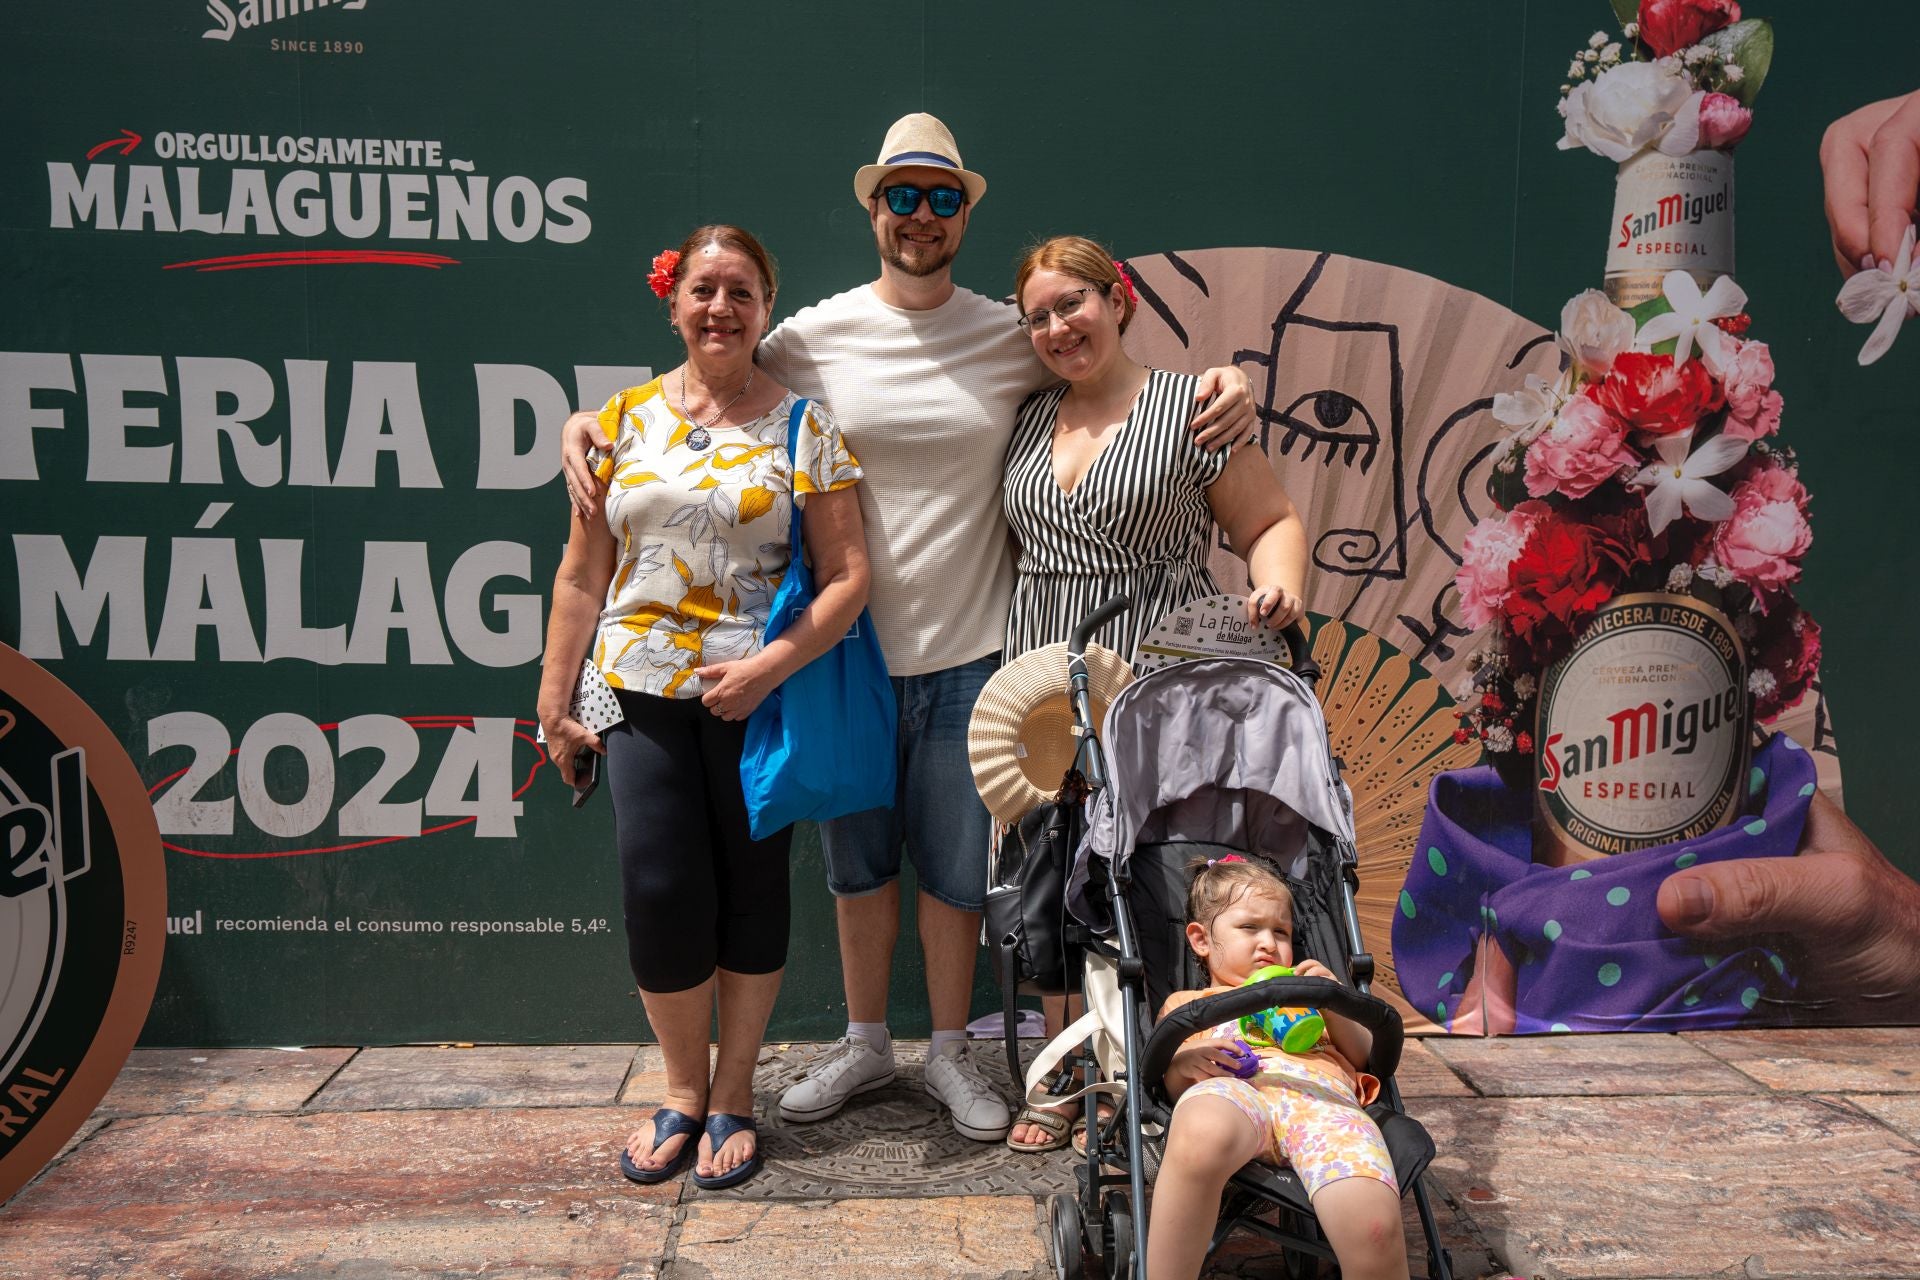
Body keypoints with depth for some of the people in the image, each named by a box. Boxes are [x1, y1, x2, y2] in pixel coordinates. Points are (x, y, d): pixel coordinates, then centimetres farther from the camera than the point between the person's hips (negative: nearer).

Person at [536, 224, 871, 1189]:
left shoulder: (801, 423, 0)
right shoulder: (625, 420, 7)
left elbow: (847, 575, -4)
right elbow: (582, 574, 10)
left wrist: (770, 666, -16)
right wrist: (554, 700, 7)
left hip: (760, 697, -1)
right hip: (643, 691, 2)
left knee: (751, 886, 5)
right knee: (660, 889, -1)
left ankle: (733, 1092, 24)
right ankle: (683, 1088, 22)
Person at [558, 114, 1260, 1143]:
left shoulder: (1012, 337, 0)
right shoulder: (813, 337, -1)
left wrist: (1222, 385, -12)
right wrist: (588, 420, -8)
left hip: (967, 652, 0)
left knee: (956, 865, 10)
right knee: (857, 859, 15)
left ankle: (951, 1053, 31)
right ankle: (864, 1043, 35)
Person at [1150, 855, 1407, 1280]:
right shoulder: (1184, 1004, 37)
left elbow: (1366, 1057, 30)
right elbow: (1162, 1083, 22)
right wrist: (1181, 1065, -2)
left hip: (1321, 1090, 2)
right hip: (1233, 1087, -2)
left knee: (1374, 1226, -33)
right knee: (1200, 1141, -43)